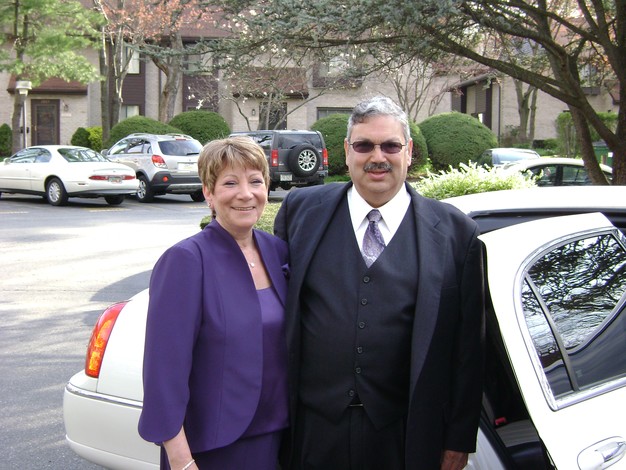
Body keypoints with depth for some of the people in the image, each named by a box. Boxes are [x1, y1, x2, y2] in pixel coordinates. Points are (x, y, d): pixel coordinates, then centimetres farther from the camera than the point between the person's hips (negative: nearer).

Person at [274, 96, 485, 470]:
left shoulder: (456, 232, -3)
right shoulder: (301, 210, 2)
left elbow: (468, 347, -1)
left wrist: (459, 439, 0)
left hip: (402, 438, -1)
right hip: (311, 428, 1)